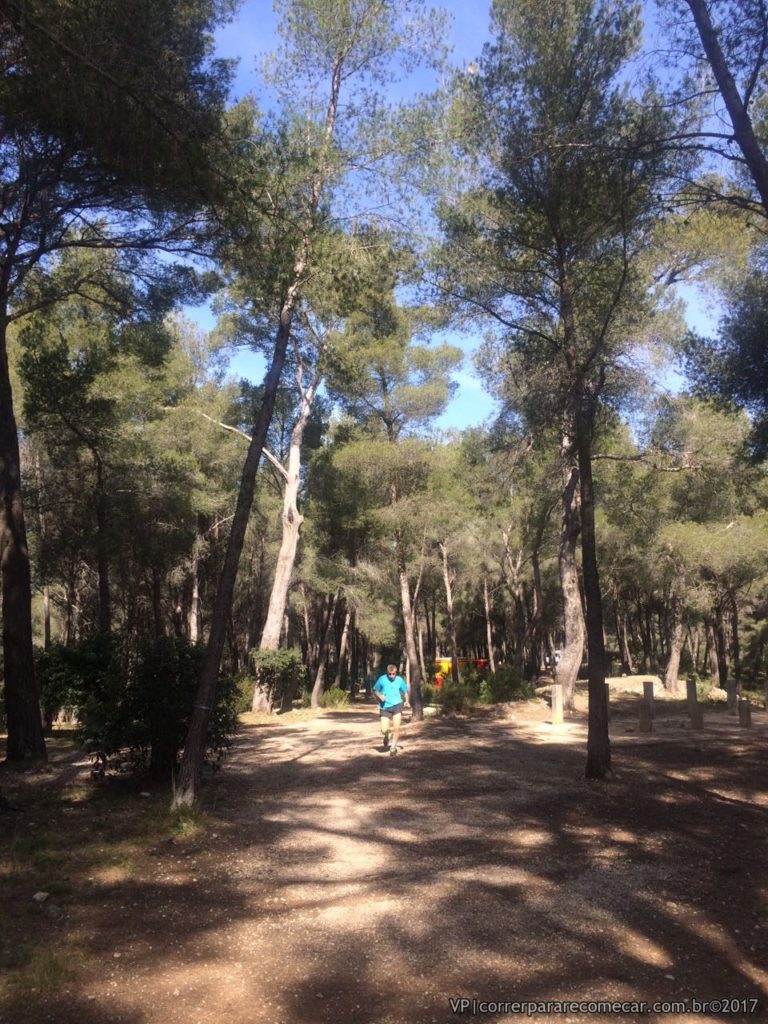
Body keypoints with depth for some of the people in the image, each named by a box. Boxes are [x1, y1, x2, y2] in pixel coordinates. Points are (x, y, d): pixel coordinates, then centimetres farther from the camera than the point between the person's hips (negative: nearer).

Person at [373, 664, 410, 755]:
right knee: (384, 730, -6)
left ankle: (393, 746, 11)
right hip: (385, 707, 0)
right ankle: (386, 741, 30)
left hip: (397, 705, 0)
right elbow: (375, 691, 7)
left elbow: (405, 691, 13)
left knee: (396, 728, -11)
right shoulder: (382, 679, -3)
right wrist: (379, 696, -13)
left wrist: (406, 701, -3)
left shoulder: (400, 680, 1)